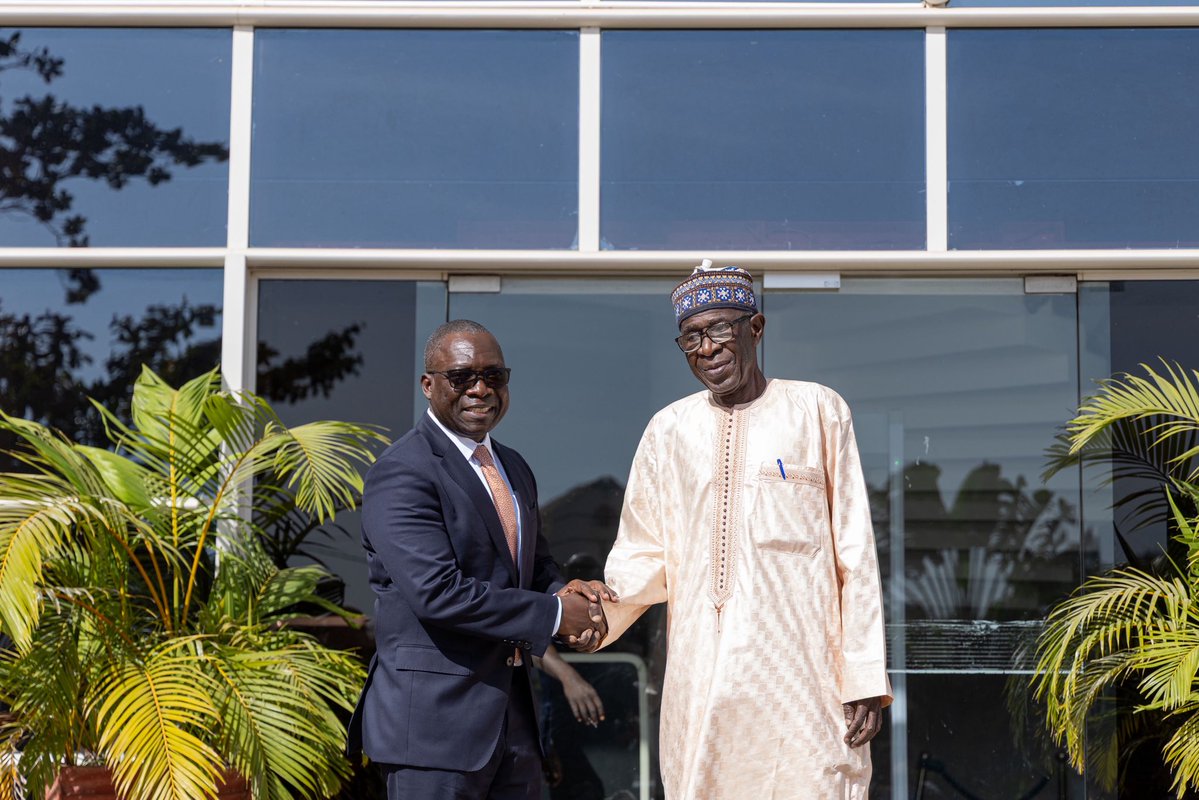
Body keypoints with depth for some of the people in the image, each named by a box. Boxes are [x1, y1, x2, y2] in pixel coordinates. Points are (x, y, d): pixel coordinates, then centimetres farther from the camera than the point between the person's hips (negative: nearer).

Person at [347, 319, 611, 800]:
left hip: (513, 717, 8)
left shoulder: (514, 468, 15)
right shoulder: (402, 472, -13)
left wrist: (565, 595, -1)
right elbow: (437, 593, -23)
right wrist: (554, 614, -16)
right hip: (432, 720, -8)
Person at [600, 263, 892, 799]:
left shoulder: (818, 411, 4)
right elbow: (644, 556, 13)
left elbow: (854, 553, 2)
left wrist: (865, 677, -4)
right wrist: (598, 611, -8)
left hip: (801, 674, -2)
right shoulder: (669, 429, 12)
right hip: (700, 683, 3)